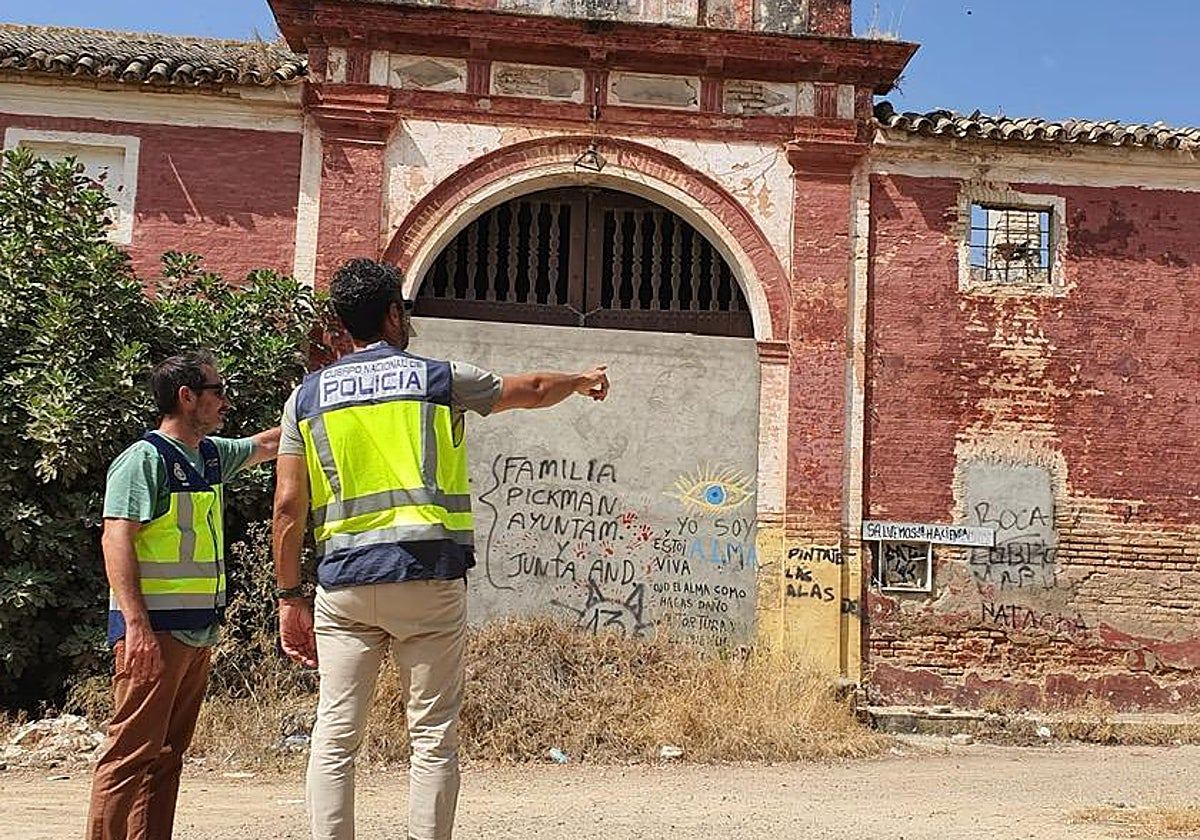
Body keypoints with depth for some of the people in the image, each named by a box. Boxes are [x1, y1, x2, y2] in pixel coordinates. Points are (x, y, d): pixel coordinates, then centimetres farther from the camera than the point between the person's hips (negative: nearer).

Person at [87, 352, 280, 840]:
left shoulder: (211, 455, 15)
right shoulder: (145, 457, -9)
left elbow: (267, 444, 32)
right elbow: (116, 539, -16)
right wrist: (137, 626, -23)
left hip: (197, 632, 9)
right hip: (153, 630, -9)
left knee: (168, 753, 11)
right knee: (133, 749, -8)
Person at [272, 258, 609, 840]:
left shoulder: (307, 395, 9)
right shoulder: (438, 378, 4)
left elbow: (288, 505, 4)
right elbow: (533, 390, 19)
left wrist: (290, 596, 10)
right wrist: (583, 381, 39)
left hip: (344, 582, 2)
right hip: (428, 575, -2)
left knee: (335, 736, 7)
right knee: (433, 735, 5)